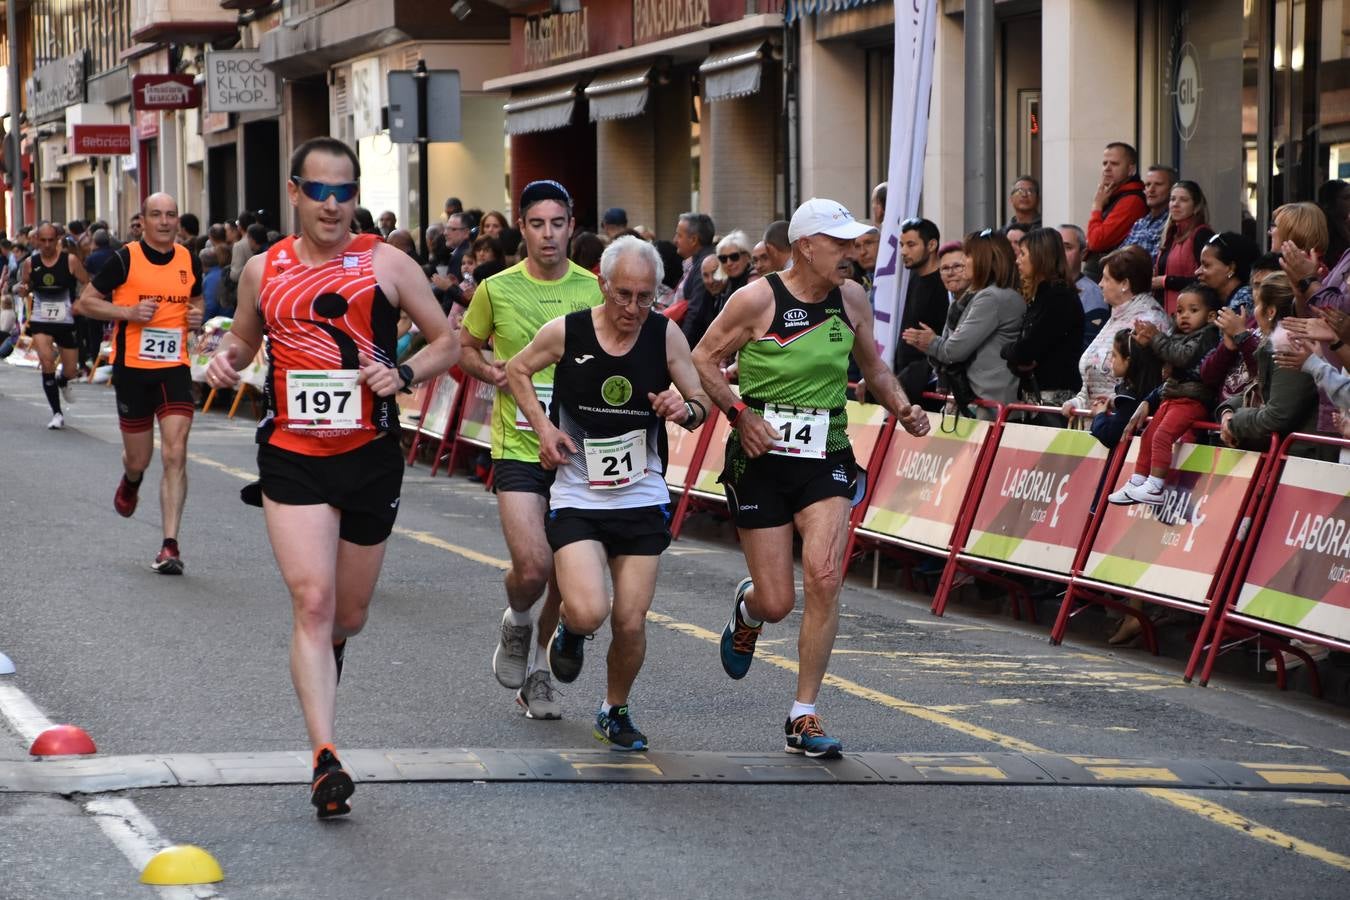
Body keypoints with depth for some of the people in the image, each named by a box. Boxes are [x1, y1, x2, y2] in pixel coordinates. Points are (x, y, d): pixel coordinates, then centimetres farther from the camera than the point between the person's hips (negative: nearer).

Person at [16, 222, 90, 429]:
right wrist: (21, 289, -13)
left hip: (66, 320, 0)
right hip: (40, 320, 0)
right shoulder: (30, 264, -1)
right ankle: (57, 413, -8)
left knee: (71, 370, 8)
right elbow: (23, 288, 11)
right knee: (47, 361, -20)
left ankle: (62, 382, 49)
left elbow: (88, 286, -3)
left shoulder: (70, 260, -8)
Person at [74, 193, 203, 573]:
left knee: (175, 454, -12)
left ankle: (170, 546, -11)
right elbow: (84, 303, -1)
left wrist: (196, 316, 2)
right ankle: (130, 481, 50)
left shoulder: (190, 262, 6)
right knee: (139, 459, 10)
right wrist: (128, 312, -15)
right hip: (133, 367, -1)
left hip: (174, 369, 2)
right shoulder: (125, 259, -5)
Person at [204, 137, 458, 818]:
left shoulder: (385, 263, -1)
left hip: (370, 456, 0)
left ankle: (325, 657, 52)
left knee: (349, 616, 14)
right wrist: (226, 358, -1)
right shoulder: (264, 270, 5)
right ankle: (324, 758, -18)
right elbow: (244, 337, 22)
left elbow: (448, 341, 5)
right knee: (312, 600, -16)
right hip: (291, 456, 0)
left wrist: (404, 375, -14)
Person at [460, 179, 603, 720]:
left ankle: (536, 666, 29)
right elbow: (464, 347, 13)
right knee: (532, 567, -17)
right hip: (518, 448, -2)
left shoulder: (595, 290, 1)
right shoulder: (496, 290, -1)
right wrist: (491, 372, -7)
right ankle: (516, 621, 18)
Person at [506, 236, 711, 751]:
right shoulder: (566, 332, -9)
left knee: (630, 622, 0)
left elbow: (701, 403, 4)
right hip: (576, 497, -2)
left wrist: (687, 410, -20)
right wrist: (543, 427, -3)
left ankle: (615, 712, 27)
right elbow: (517, 370, 10)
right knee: (588, 612, -20)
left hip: (643, 500, 2)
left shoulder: (666, 336, -5)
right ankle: (570, 631, 18)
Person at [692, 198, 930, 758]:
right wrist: (740, 414, -15)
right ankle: (746, 610, 41)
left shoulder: (852, 300, 5)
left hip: (827, 460, 3)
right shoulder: (757, 299, -9)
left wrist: (902, 408, 4)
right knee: (776, 602, -1)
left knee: (824, 577, -18)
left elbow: (872, 366, 21)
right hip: (762, 460, -3)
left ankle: (804, 716, -7)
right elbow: (702, 360, -3)